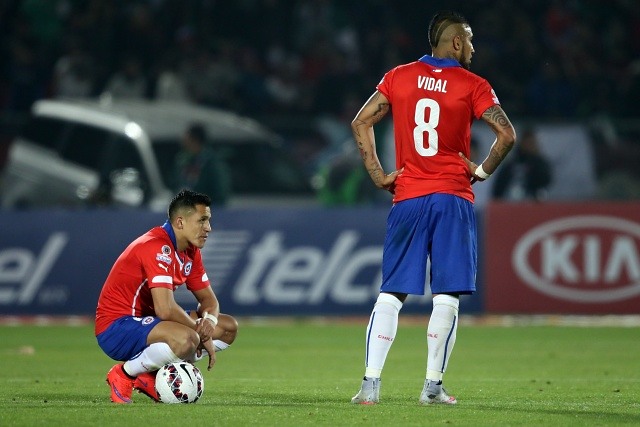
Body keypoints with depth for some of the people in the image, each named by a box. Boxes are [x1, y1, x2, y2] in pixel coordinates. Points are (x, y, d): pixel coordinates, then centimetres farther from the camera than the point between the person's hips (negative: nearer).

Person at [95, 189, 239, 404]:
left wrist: (209, 320, -10)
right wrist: (201, 333, -17)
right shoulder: (157, 247, -22)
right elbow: (165, 309, -30)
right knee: (186, 339, -37)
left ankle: (153, 376, 3)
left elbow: (208, 299, 14)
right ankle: (125, 373, -11)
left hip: (147, 321, 10)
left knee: (228, 326, 9)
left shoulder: (190, 251, 8)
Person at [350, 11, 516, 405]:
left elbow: (361, 123, 7)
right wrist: (483, 172, 1)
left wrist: (379, 176, 7)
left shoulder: (399, 77, 8)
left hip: (407, 199, 3)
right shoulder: (472, 85, -2)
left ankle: (371, 382, -4)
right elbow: (507, 135, -12)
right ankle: (433, 385, -1)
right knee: (447, 296, 1)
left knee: (391, 293, 5)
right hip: (453, 198, -3)